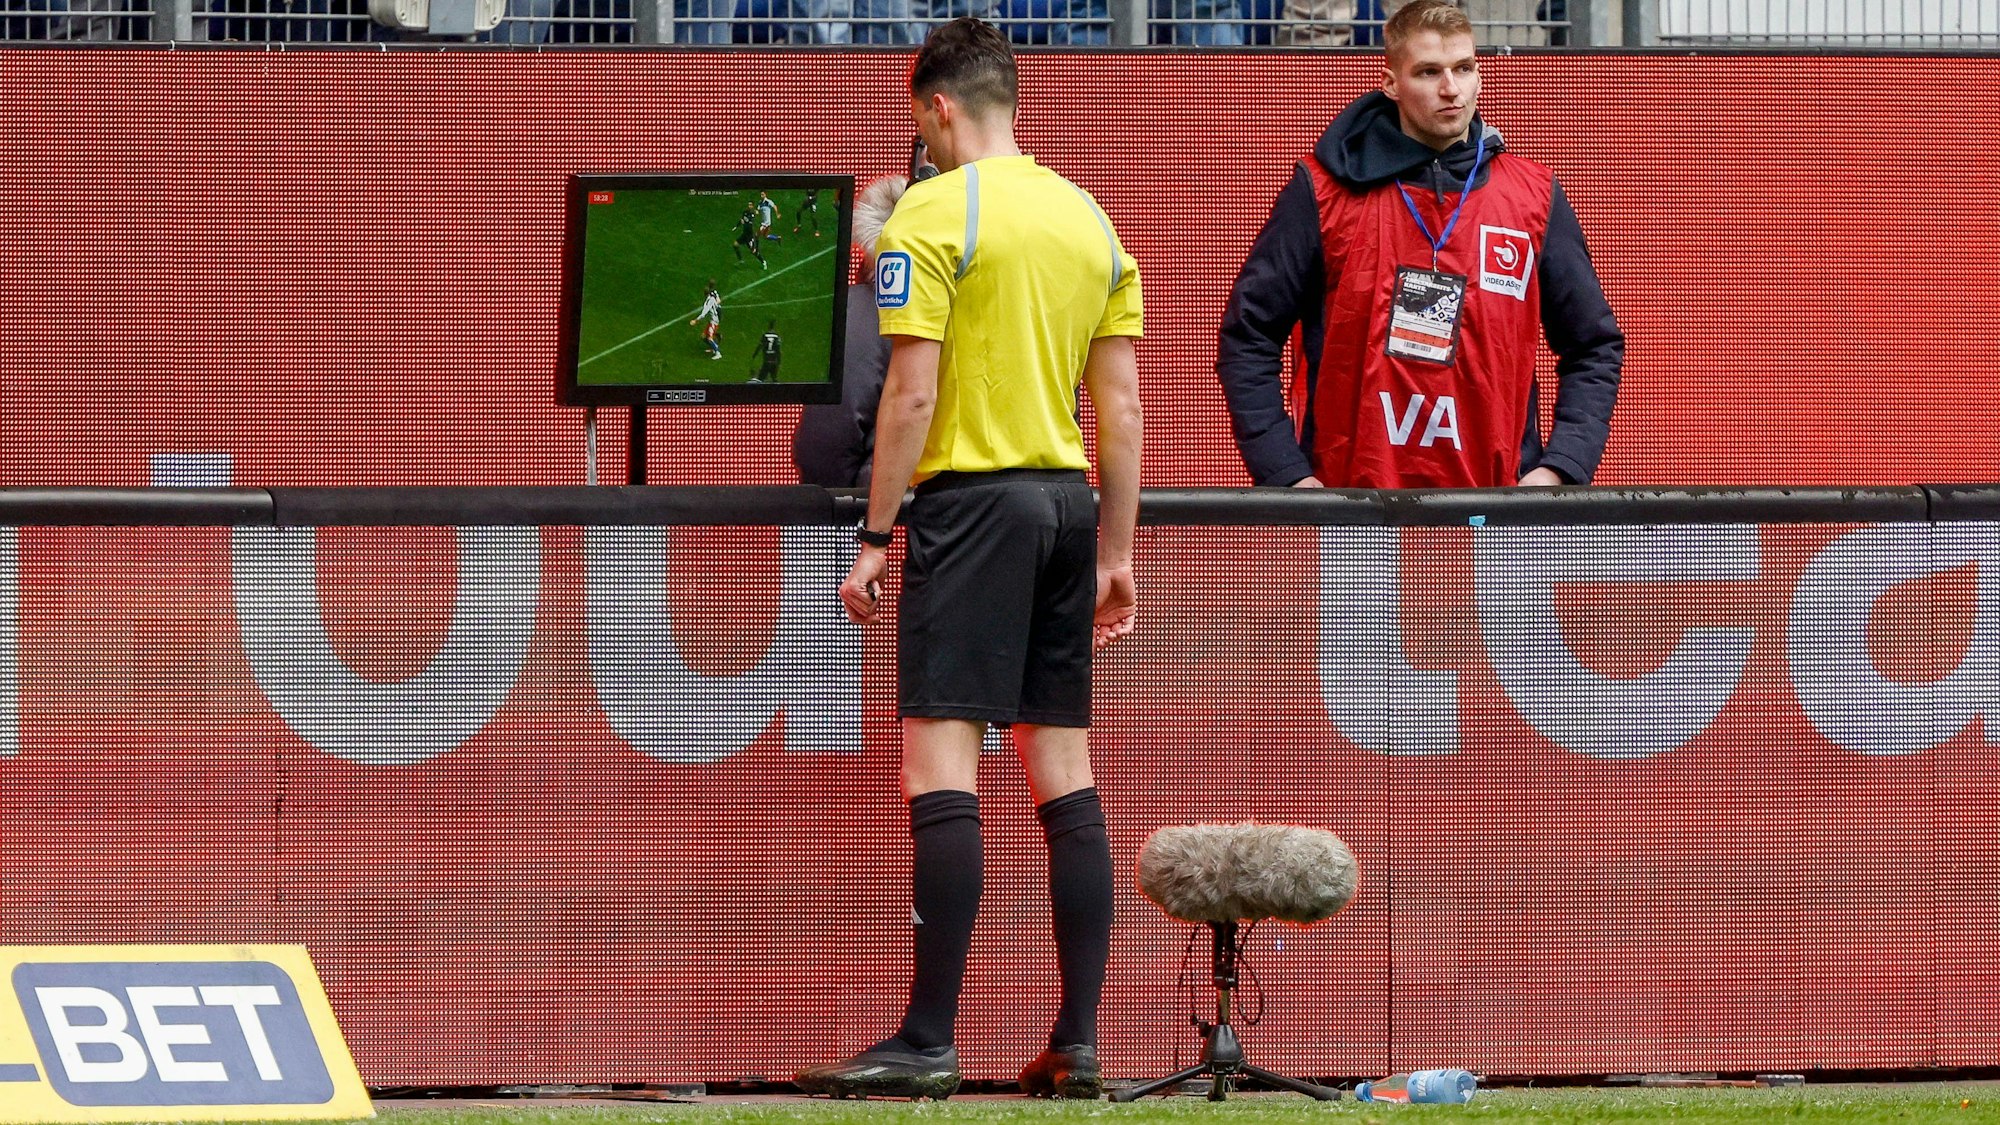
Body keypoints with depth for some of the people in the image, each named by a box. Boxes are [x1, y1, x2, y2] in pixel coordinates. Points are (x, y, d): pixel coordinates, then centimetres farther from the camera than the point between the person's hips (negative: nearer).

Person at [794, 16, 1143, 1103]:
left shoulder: (934, 212, -8)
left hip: (972, 496, -7)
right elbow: (1122, 410, 13)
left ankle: (928, 1043, -13)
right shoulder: (1088, 217, 12)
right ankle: (1078, 1044, 7)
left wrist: (875, 536, -8)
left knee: (941, 762, -8)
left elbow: (912, 394, -12)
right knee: (1063, 769, 9)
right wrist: (1115, 554, 18)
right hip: (1067, 500, 7)